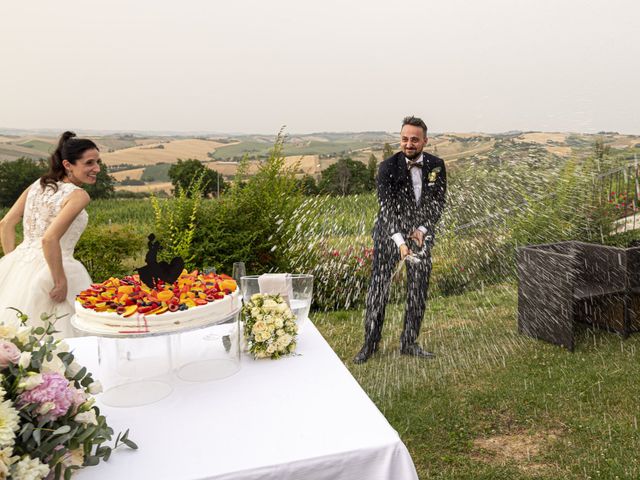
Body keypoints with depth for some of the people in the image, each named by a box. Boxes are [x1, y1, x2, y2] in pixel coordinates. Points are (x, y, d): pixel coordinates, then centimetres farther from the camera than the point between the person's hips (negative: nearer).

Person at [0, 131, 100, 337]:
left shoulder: (38, 184, 10)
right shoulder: (78, 195, -12)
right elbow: (50, 239, -23)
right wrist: (61, 282, -16)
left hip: (19, 268, 8)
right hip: (47, 273, -7)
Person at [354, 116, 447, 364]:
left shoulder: (436, 166, -6)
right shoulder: (388, 167, -17)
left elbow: (438, 203, -2)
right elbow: (386, 207, -25)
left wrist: (422, 229, -18)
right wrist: (400, 241, -37)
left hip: (421, 232, 3)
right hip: (390, 233, -3)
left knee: (419, 289, 7)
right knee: (379, 287, -1)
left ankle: (409, 342, 22)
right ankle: (370, 343, 12)